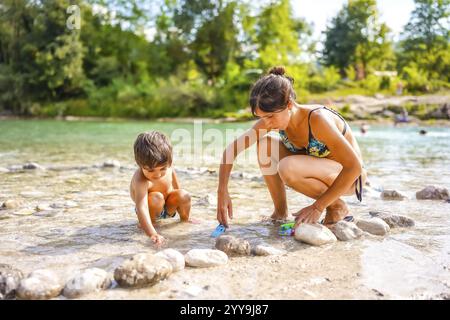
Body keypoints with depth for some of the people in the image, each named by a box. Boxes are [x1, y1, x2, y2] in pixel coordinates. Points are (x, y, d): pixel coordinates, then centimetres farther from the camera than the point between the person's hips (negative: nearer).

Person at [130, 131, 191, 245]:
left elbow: (177, 188, -1)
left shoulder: (168, 168, -20)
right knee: (156, 198, -35)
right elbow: (141, 207, -50)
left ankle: (184, 219, 8)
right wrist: (152, 234, -62)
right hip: (149, 208, -5)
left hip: (167, 206, 5)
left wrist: (185, 215, 9)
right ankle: (151, 220, -7)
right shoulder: (140, 180, -39)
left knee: (183, 195, -21)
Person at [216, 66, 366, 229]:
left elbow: (355, 166, -30)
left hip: (348, 175, -6)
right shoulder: (270, 119, -14)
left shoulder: (317, 119, -32)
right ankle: (280, 212, -1)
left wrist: (318, 207, -29)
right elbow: (232, 149, -11)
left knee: (288, 168, -33)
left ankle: (337, 206, -8)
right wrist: (222, 192, -20)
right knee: (265, 144, -13)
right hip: (316, 168, 6)